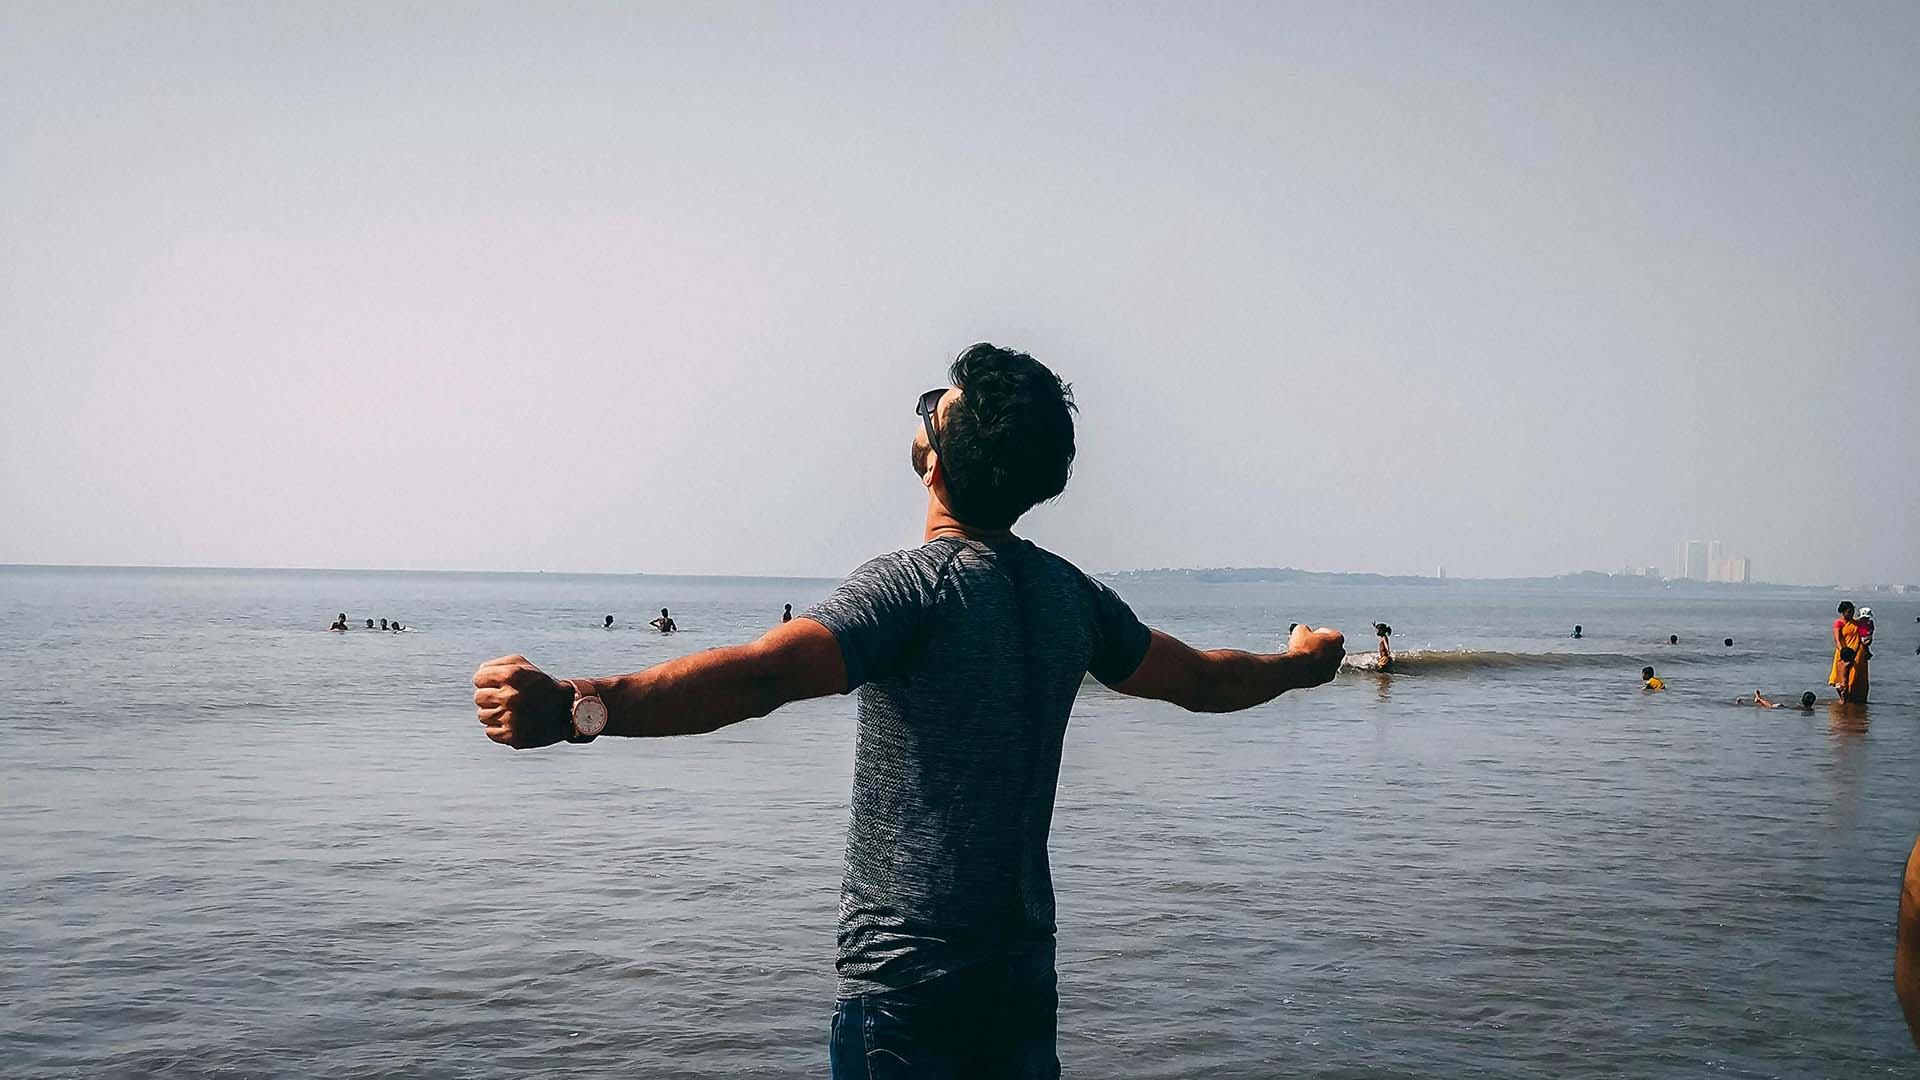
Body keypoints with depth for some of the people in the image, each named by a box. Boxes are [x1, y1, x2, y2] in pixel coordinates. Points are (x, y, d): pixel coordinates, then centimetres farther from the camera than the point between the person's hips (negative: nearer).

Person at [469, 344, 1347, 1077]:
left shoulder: (915, 585, -19)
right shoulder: (1070, 594, 3)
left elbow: (764, 674, -36)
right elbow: (1202, 679, 18)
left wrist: (573, 709, -47)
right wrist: (1300, 663, 38)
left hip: (905, 985, -7)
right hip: (1024, 974, 7)